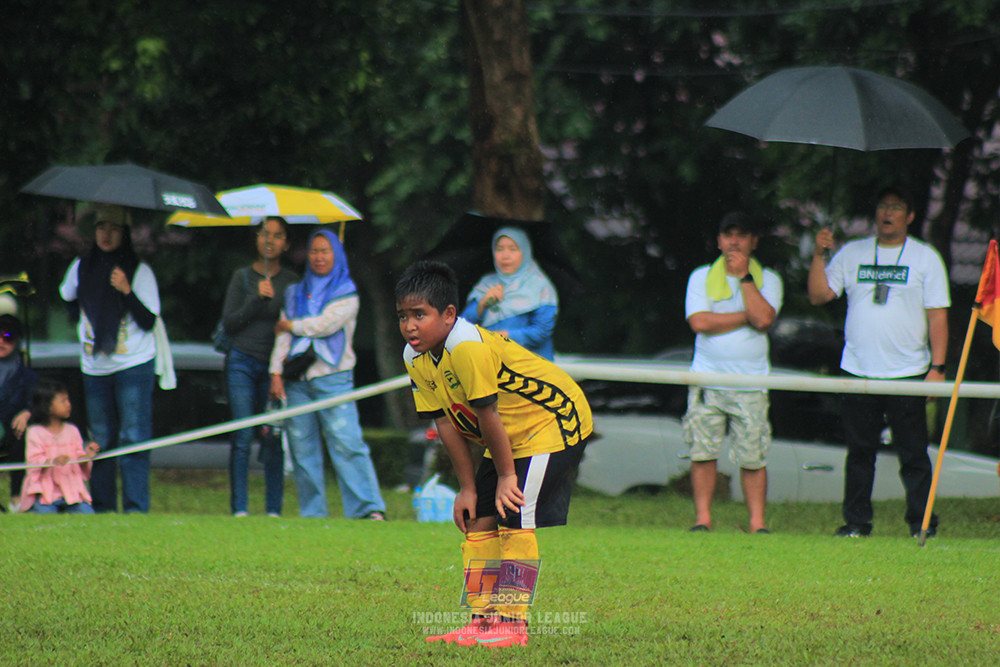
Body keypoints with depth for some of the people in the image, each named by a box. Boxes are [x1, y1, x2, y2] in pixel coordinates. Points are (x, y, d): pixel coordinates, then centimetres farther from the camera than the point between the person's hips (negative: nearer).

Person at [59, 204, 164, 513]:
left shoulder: (141, 271, -4)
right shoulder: (81, 268, 8)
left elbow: (149, 321, -12)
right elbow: (67, 299, 28)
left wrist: (127, 291, -23)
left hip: (134, 364, -4)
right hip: (95, 368, 4)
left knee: (133, 440, -9)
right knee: (101, 442, 7)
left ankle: (136, 508, -10)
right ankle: (101, 509, 12)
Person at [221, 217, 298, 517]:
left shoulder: (291, 282, 9)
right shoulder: (243, 277, 7)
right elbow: (229, 323, 2)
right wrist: (256, 300, -11)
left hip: (275, 366, 1)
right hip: (242, 363, -1)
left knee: (273, 439, -4)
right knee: (242, 438, -6)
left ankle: (273, 509, 0)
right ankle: (239, 507, -5)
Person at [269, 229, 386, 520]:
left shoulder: (347, 294, 7)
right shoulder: (295, 293, 19)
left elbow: (326, 324, -8)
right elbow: (282, 336, 13)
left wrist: (292, 325, 5)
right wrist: (276, 372, 2)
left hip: (333, 378, -4)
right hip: (297, 380, 4)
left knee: (347, 442, -14)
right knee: (302, 448, 0)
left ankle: (369, 508, -18)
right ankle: (312, 513, 5)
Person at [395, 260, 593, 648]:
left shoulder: (467, 347, -32)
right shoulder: (415, 357, -3)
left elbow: (487, 414, -27)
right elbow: (447, 423, -1)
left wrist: (506, 475, -21)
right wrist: (467, 488, -1)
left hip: (554, 422, -9)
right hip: (510, 437, 9)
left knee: (514, 517, -15)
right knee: (479, 518, 5)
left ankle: (512, 623, -12)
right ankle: (483, 617, 11)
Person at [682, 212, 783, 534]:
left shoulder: (767, 279, 8)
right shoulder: (701, 277, 8)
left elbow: (764, 318, -11)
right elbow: (699, 322, -8)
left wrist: (744, 275, -6)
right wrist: (748, 317, -7)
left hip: (750, 383, 0)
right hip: (708, 380, 0)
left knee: (753, 457, -3)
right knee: (703, 452, -3)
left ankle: (757, 522, 4)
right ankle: (702, 518, 5)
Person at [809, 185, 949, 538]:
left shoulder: (925, 258, 5)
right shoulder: (851, 254, 11)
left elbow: (937, 316, 2)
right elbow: (819, 295, 6)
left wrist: (937, 368, -6)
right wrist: (819, 255, -7)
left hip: (908, 374, -2)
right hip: (858, 371, 2)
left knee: (913, 453, -3)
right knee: (860, 450, 5)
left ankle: (921, 522, 3)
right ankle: (857, 521, 11)